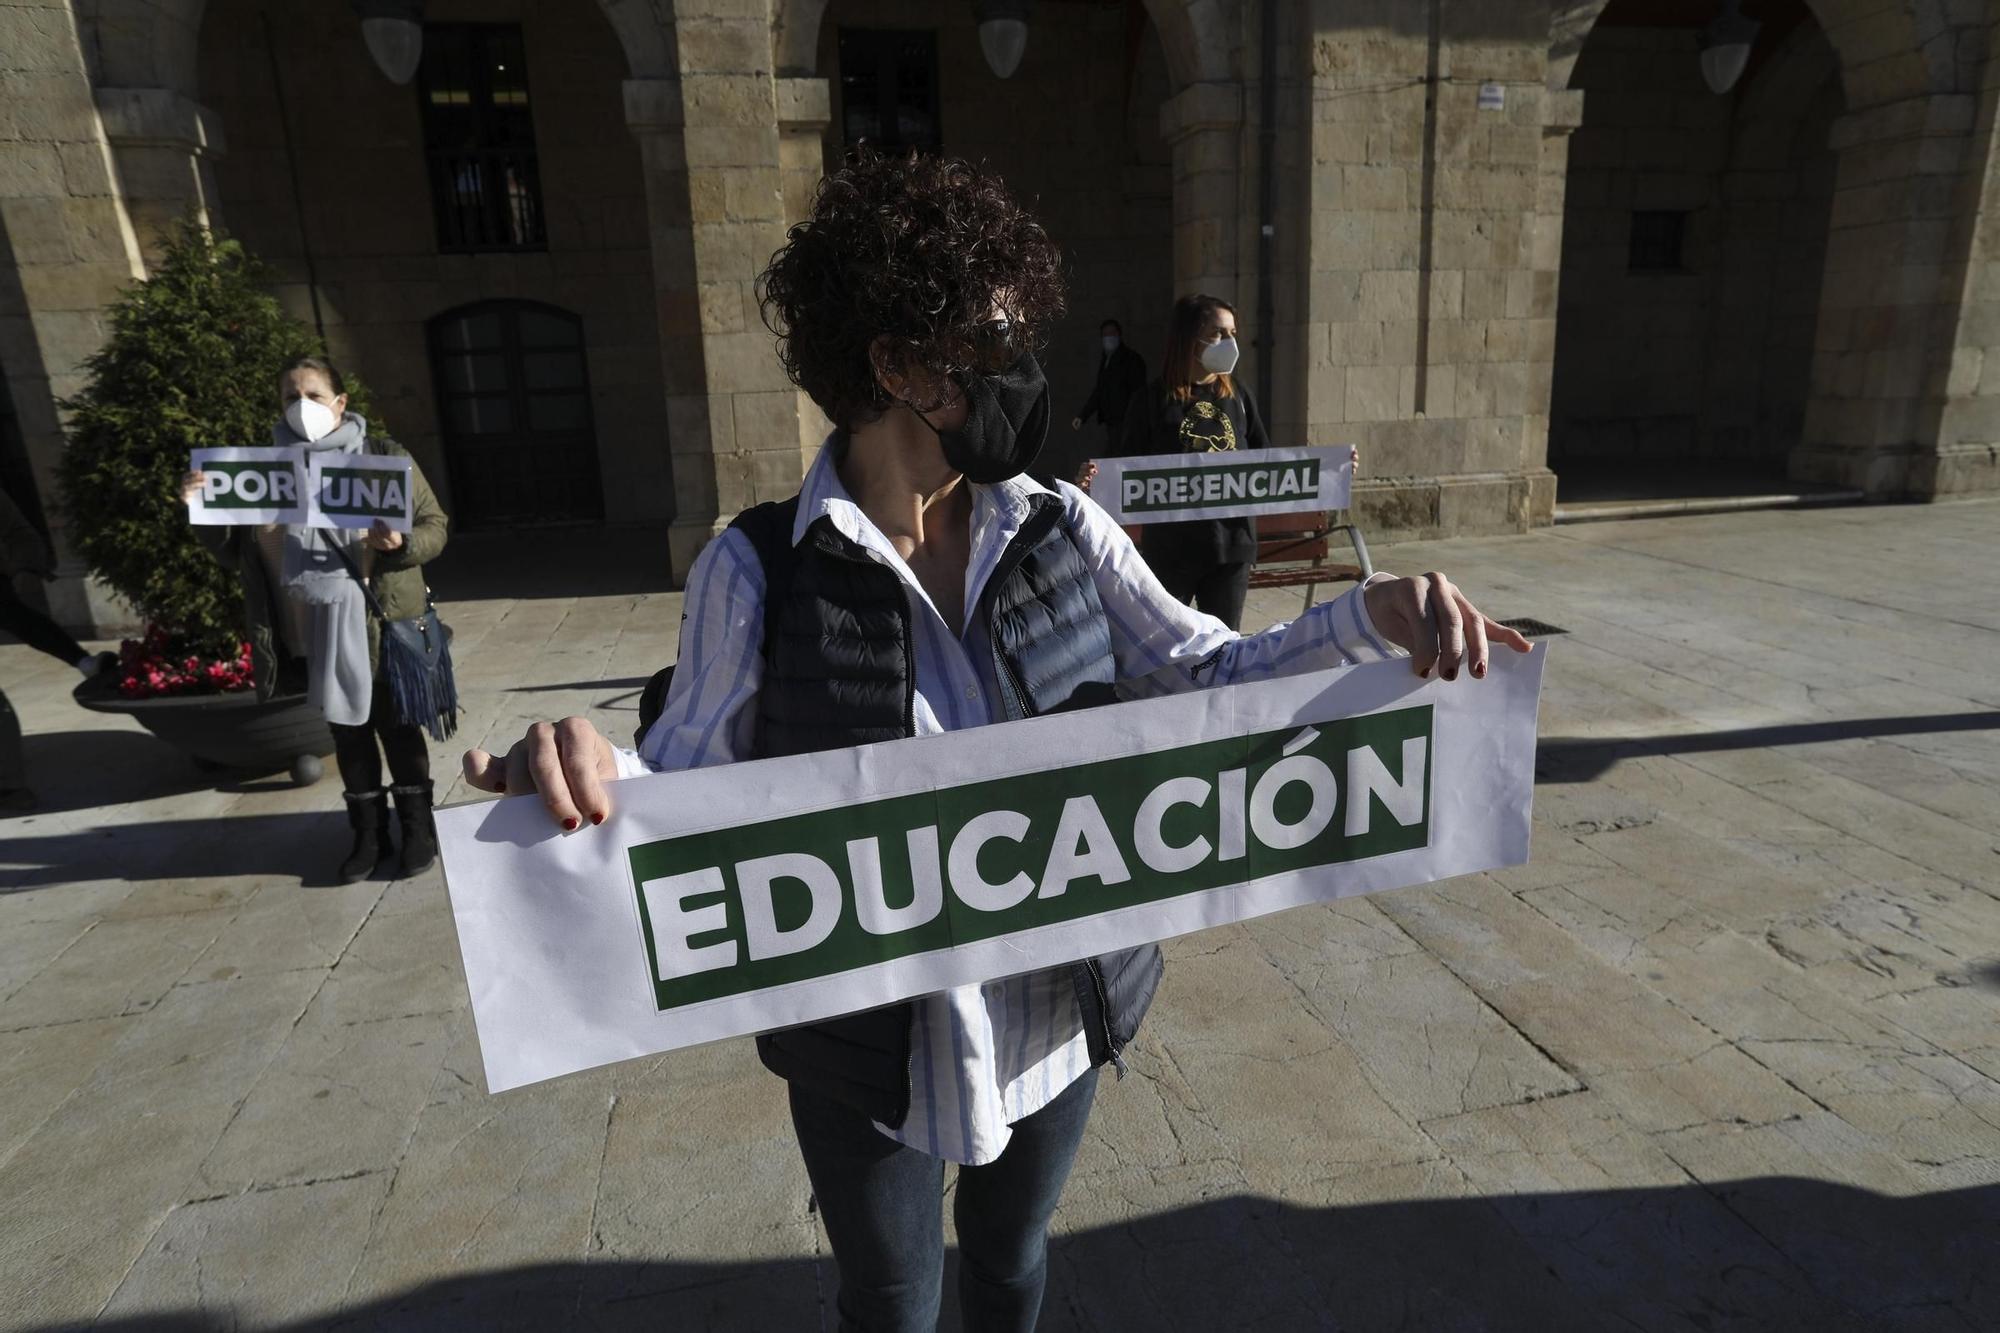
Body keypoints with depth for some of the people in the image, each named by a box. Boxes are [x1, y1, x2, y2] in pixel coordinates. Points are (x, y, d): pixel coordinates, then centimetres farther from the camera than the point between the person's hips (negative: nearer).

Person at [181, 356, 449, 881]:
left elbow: (435, 526, -3)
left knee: (396, 726, 7)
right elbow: (237, 554, 9)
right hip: (312, 633, 3)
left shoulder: (384, 456, -4)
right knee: (347, 731, 13)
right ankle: (368, 833, 26)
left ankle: (418, 829, 21)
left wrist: (401, 542, -24)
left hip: (379, 626, -3)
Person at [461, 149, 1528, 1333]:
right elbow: (687, 787, -12)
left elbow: (1204, 675, -4)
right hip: (872, 1042, -3)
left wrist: (1367, 618, -20)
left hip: (1058, 1013, 3)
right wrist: (588, 772, -34)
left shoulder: (1063, 533, -8)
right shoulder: (759, 570, -17)